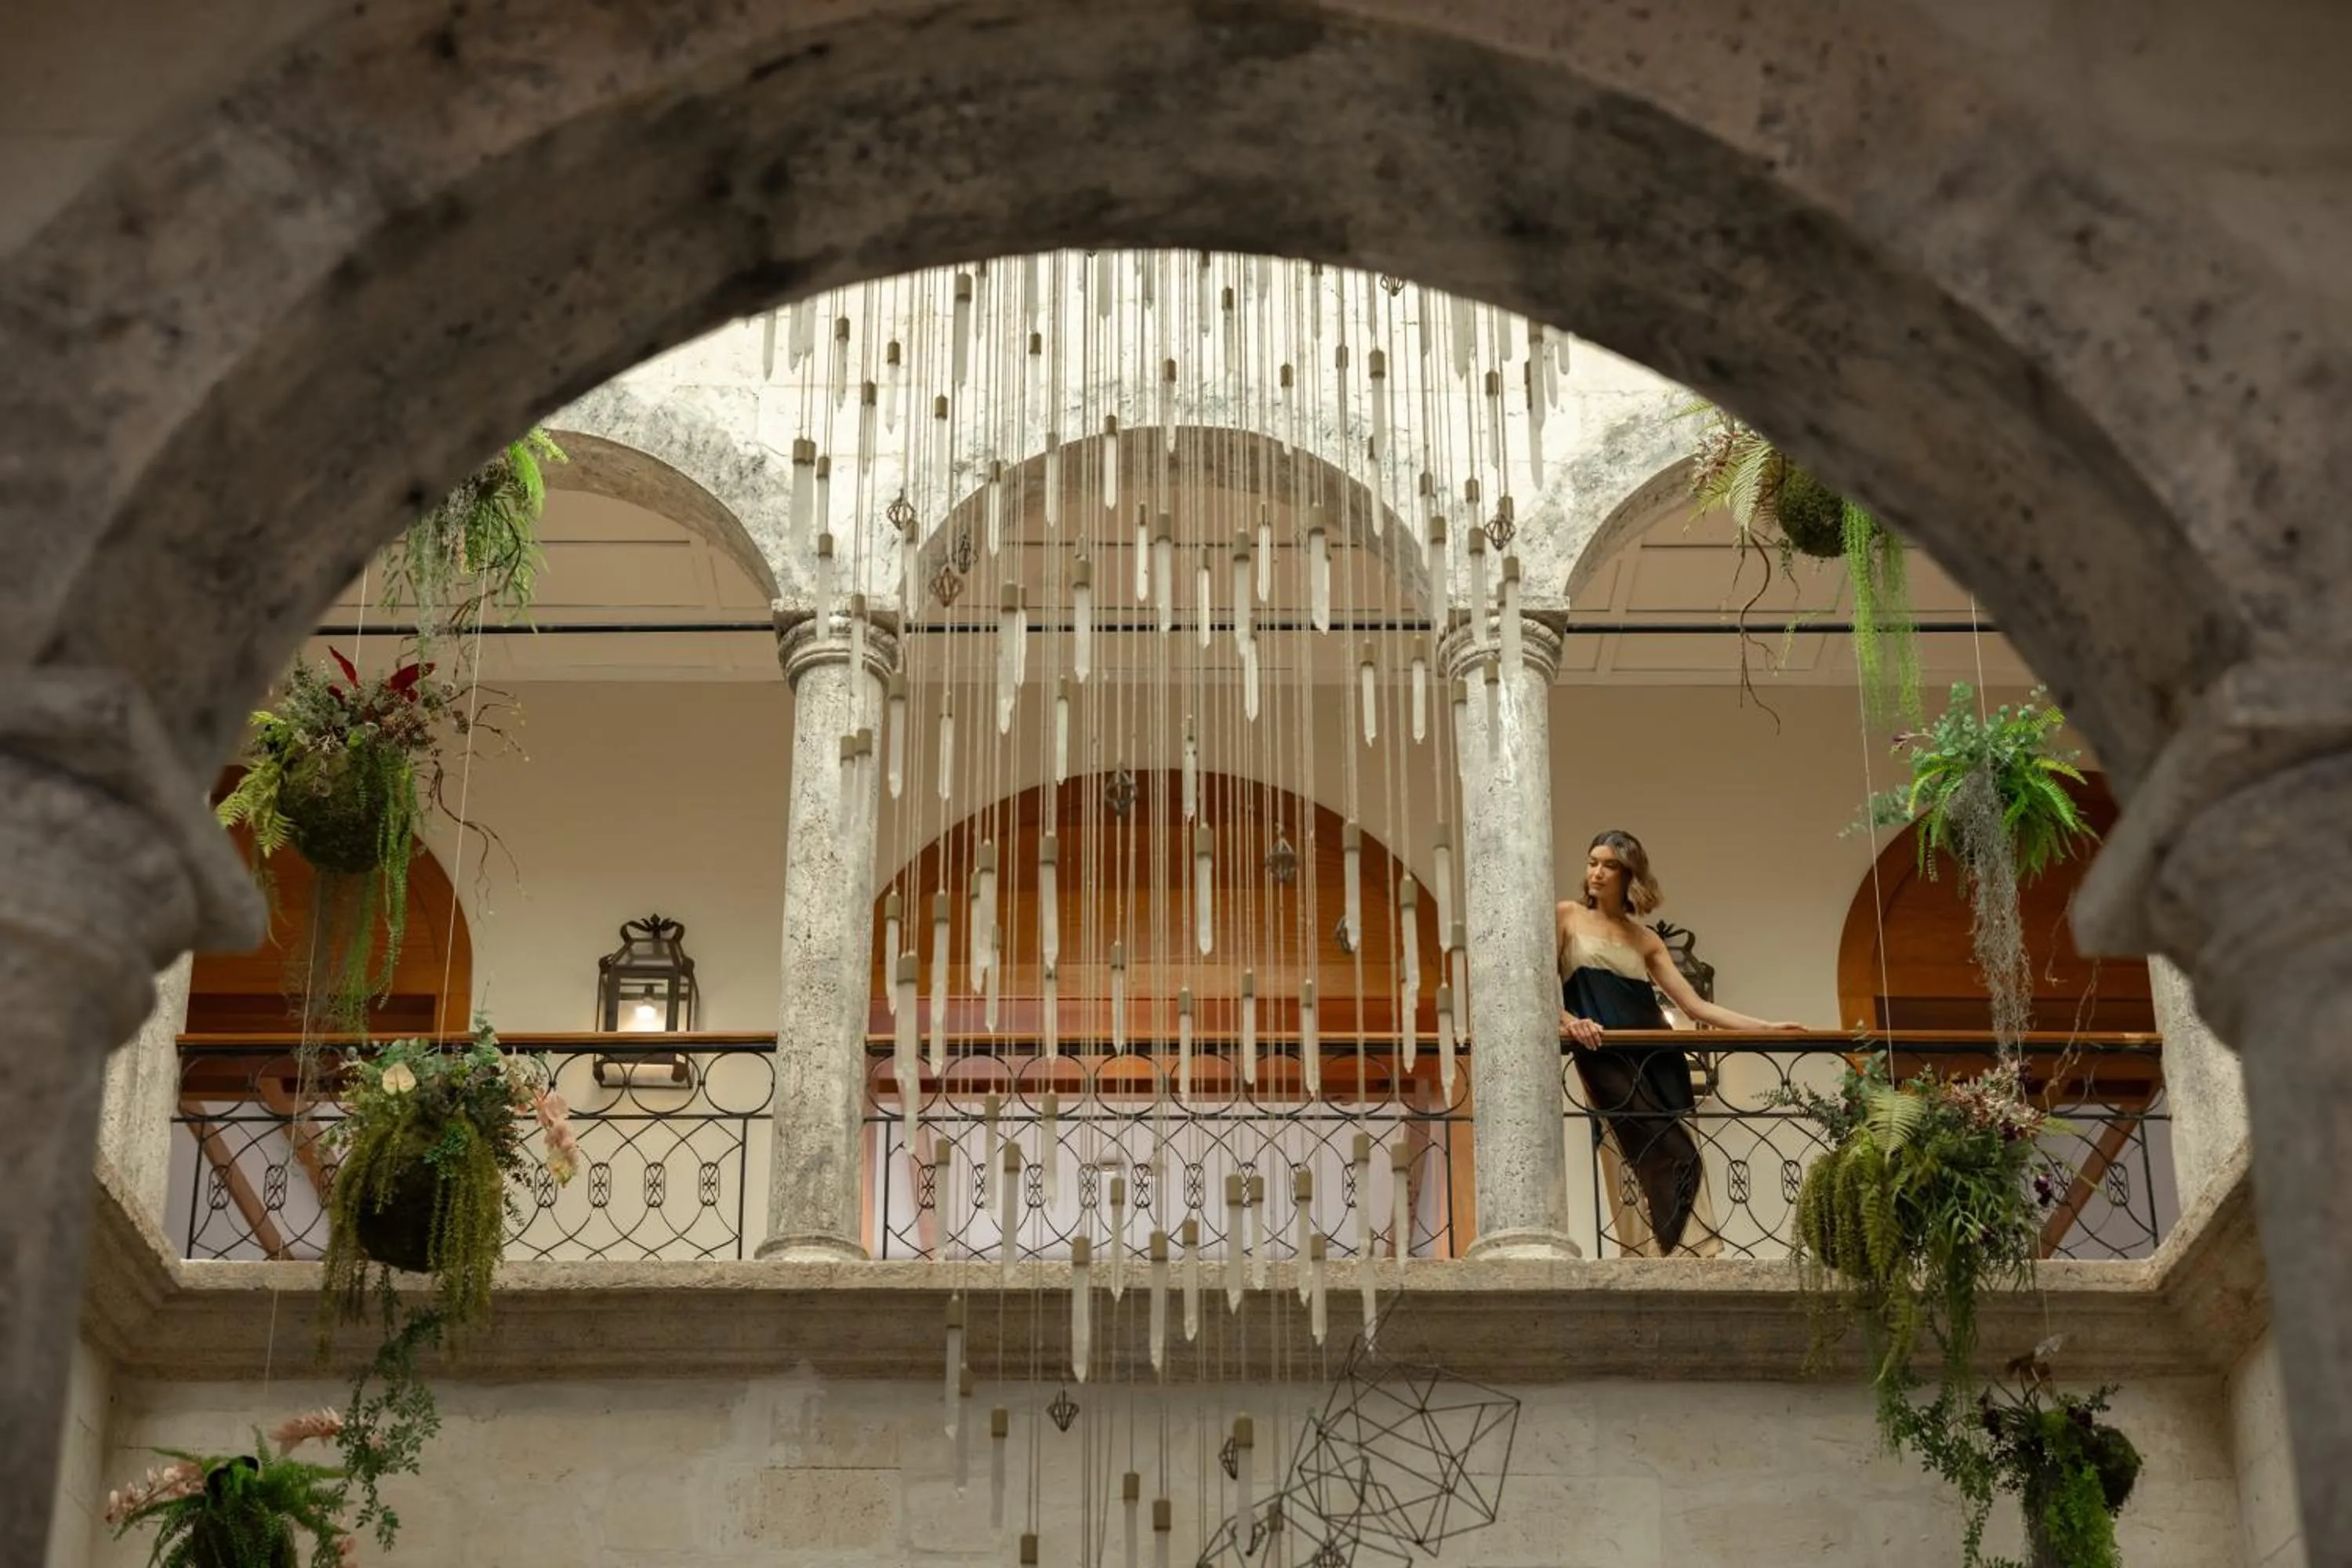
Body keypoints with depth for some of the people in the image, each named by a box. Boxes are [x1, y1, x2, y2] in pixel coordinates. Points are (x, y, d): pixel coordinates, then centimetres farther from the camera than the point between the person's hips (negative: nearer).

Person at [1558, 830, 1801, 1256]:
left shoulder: (1644, 938, 20)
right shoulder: (1567, 917, 12)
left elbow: (1695, 1005, 16)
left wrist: (1766, 1027, 9)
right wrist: (1568, 1022, -17)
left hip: (1657, 1056, 4)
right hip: (1604, 1055, -4)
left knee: (1683, 1164, -9)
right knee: (1669, 1159, -18)